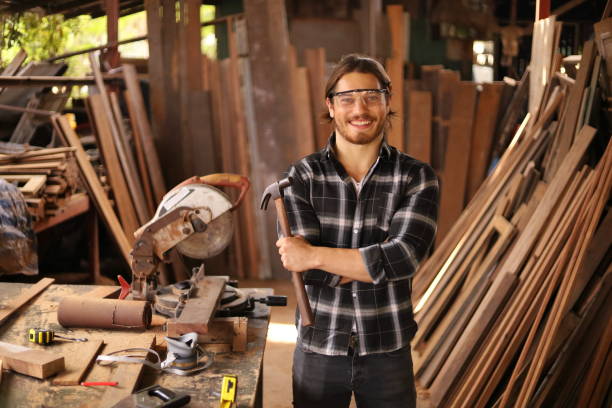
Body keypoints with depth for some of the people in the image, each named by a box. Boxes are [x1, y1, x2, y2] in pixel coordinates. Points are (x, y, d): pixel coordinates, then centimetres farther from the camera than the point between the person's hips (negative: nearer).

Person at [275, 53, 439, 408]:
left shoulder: (418, 178, -7)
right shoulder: (303, 176, -5)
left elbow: (406, 257, -21)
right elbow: (301, 265, -15)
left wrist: (315, 255, -20)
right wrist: (379, 261, -19)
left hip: (388, 352, 0)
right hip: (318, 351, 0)